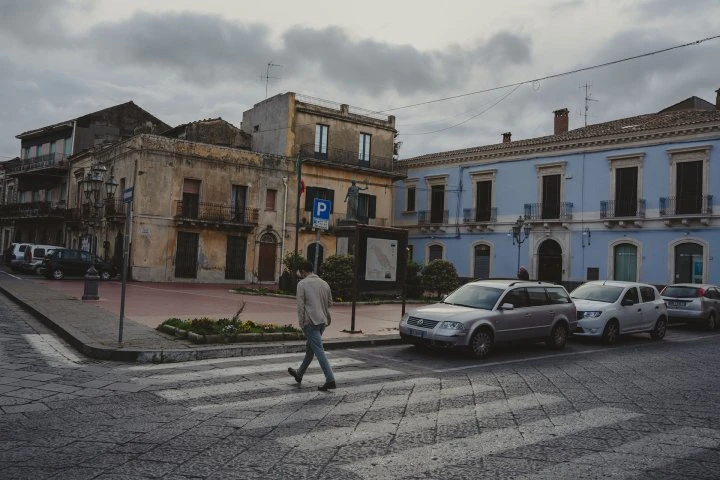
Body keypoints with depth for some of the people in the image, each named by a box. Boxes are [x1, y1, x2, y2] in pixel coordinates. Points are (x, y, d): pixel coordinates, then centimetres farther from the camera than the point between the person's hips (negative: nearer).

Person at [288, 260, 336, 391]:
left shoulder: (302, 284, -6)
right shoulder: (324, 283, 12)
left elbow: (300, 305, -9)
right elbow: (330, 303, 15)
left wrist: (301, 322, -3)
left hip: (310, 321, -7)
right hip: (322, 321, 7)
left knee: (319, 350, -8)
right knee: (310, 349, 19)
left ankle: (330, 380, -14)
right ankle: (299, 374, 35)